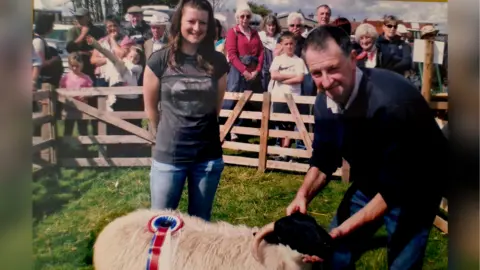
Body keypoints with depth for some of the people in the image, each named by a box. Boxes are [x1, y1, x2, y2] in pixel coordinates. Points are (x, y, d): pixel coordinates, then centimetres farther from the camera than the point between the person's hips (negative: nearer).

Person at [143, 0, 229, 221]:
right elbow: (150, 107, 4)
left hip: (209, 156, 2)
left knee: (200, 221, 17)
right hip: (168, 155, -1)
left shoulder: (217, 62, 0)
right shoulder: (160, 60, -6)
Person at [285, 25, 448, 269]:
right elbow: (323, 159, -1)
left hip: (412, 189, -6)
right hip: (370, 182, 6)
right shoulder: (325, 101, -13)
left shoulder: (391, 101, -35)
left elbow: (395, 187, -31)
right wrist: (303, 195, -18)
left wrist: (342, 230, -33)